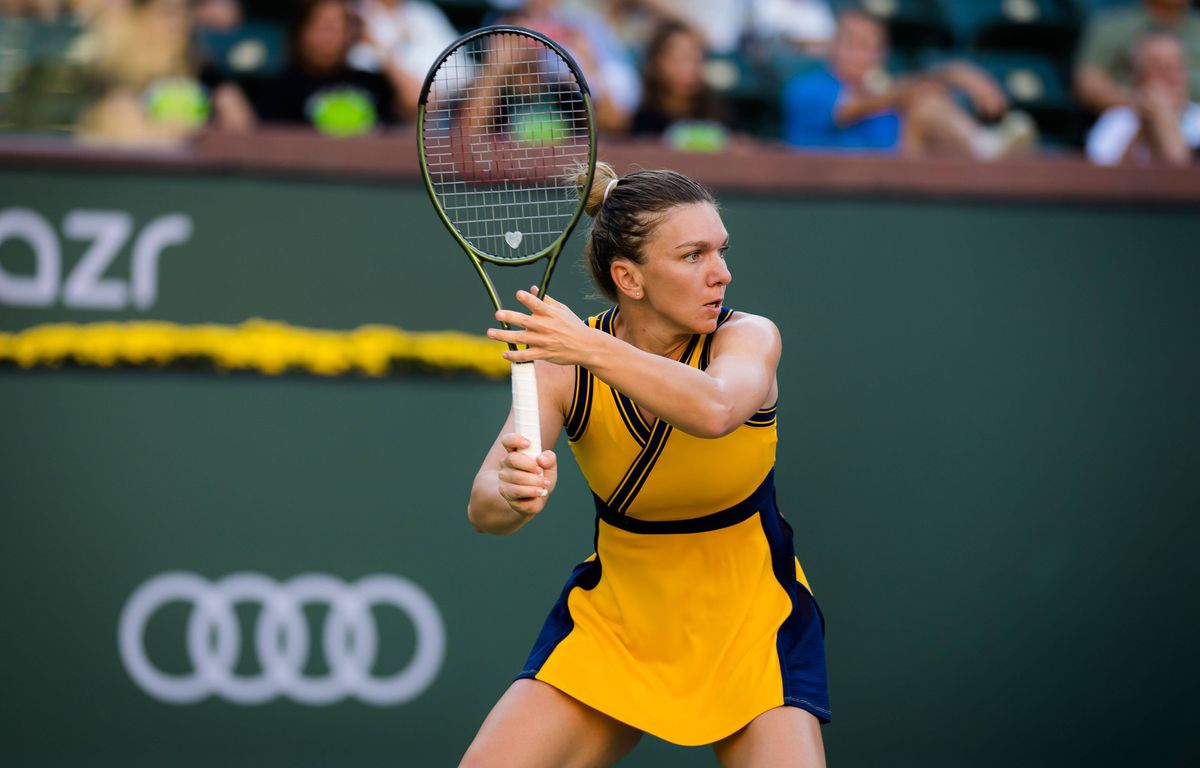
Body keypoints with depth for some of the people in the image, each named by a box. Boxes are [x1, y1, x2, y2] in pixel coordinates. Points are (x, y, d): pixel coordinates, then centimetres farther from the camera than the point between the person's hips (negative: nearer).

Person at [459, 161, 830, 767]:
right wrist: (512, 494, -48)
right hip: (612, 619, 2)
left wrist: (590, 348, -54)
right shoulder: (561, 365, -12)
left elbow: (713, 410, -41)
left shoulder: (749, 337, -16)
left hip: (748, 623, -2)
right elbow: (483, 506, -24)